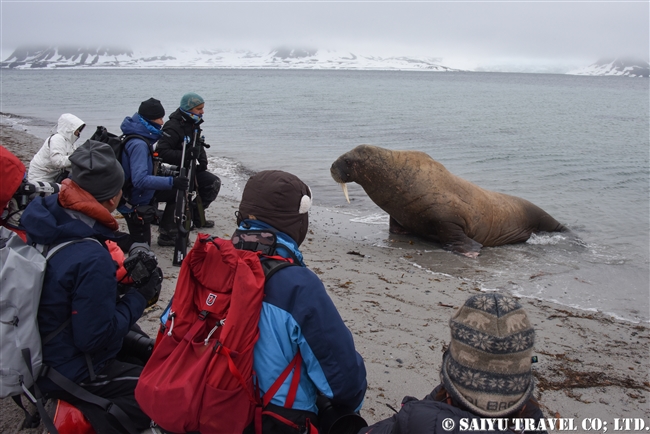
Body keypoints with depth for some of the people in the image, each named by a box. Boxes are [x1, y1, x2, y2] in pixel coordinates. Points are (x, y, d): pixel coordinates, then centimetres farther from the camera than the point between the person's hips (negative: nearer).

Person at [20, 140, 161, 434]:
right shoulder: (91, 258, -33)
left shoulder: (43, 219, -7)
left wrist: (119, 277, 0)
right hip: (70, 373, -8)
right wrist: (139, 296, -15)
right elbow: (95, 337, -26)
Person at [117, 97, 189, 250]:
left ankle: (166, 234, 22)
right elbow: (140, 180, -38)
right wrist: (171, 182, -42)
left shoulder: (142, 137, 0)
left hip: (142, 196, 9)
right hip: (135, 205, -9)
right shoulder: (138, 144, -29)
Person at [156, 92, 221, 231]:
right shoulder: (173, 127, -21)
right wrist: (185, 155, -35)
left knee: (214, 182, 9)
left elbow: (198, 146, 21)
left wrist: (203, 161, 3)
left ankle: (195, 214, 18)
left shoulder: (193, 124, 9)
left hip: (190, 169, 9)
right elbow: (162, 152, -29)